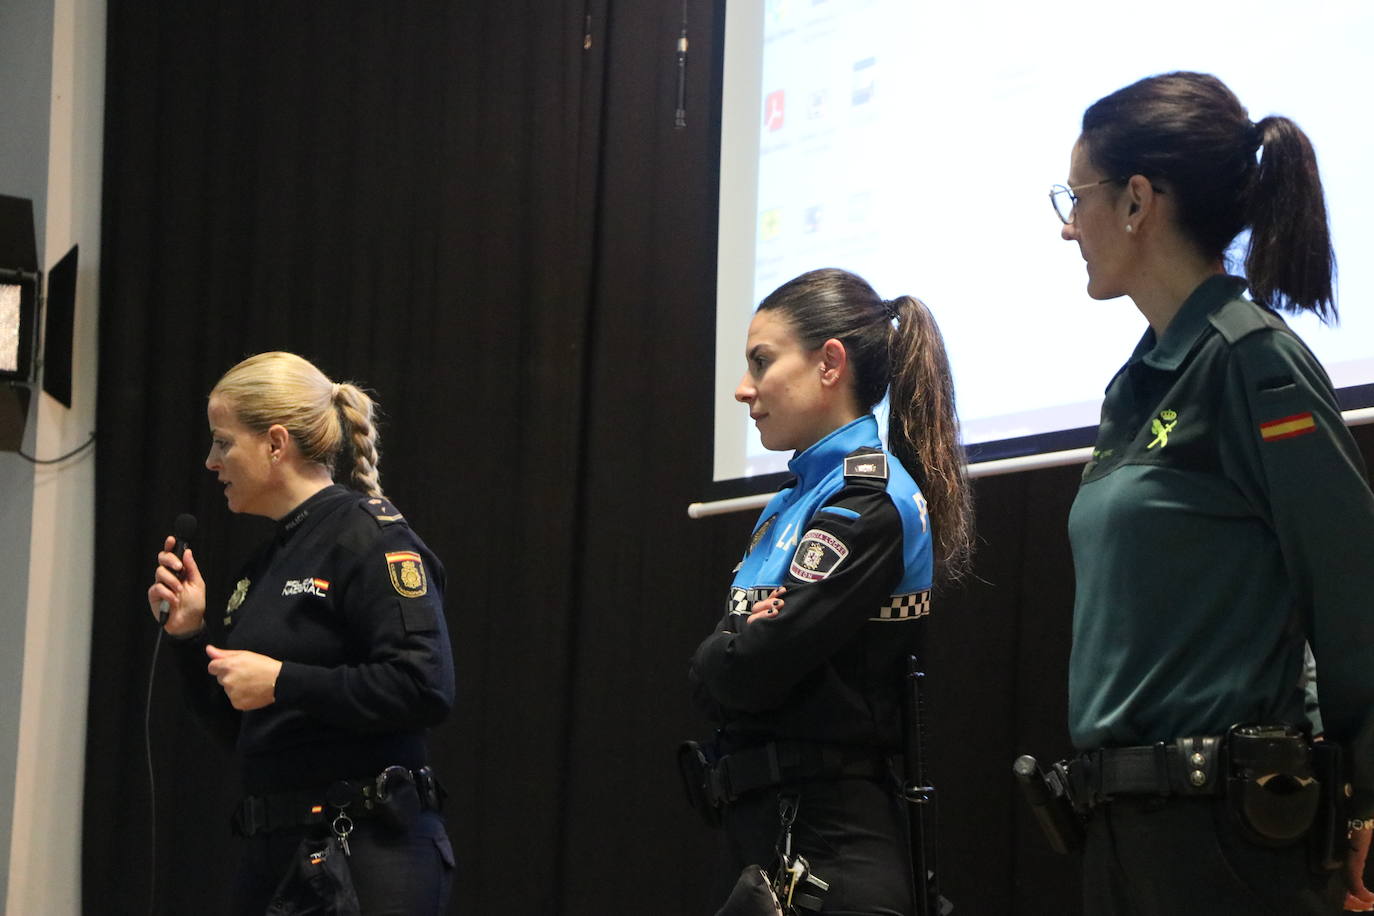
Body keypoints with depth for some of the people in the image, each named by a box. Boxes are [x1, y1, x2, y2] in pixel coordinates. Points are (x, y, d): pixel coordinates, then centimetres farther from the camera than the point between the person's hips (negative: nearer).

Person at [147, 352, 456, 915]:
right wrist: (191, 632, 6)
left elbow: (426, 689, -22)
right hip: (274, 847, 8)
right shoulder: (267, 562, 16)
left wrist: (282, 682, -18)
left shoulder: (368, 536, -10)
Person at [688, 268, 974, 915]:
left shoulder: (869, 502, -12)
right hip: (767, 818, 8)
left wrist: (715, 663, 1)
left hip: (827, 835, -8)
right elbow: (716, 674, 10)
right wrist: (734, 652, -10)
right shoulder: (795, 501, 16)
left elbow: (749, 672, -18)